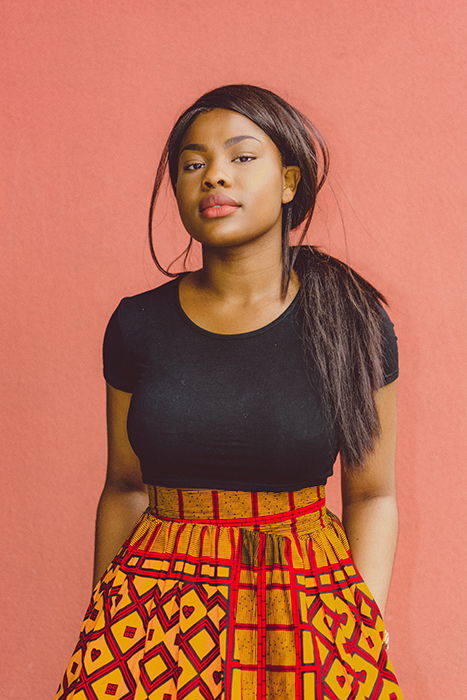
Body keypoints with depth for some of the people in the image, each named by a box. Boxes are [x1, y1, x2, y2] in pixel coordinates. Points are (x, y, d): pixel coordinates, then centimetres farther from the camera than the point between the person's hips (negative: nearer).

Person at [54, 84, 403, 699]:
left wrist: (365, 635, -9)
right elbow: (124, 489, 6)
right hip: (155, 604, 1)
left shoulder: (352, 322, -5)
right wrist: (101, 628, 5)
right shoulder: (139, 324, -1)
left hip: (312, 606, -1)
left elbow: (372, 496, 0)